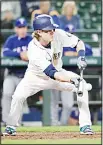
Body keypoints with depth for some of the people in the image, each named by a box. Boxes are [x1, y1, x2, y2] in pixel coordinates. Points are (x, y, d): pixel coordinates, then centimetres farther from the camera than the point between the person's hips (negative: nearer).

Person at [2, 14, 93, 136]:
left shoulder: (58, 35, -24)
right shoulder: (34, 49, -35)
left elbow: (79, 43, -8)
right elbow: (51, 73, -42)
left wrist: (81, 57, -28)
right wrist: (71, 80, -56)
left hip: (58, 72, 4)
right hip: (36, 76, -3)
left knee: (82, 85, -19)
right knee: (18, 96, -27)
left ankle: (85, 125, -12)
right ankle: (11, 126, 0)